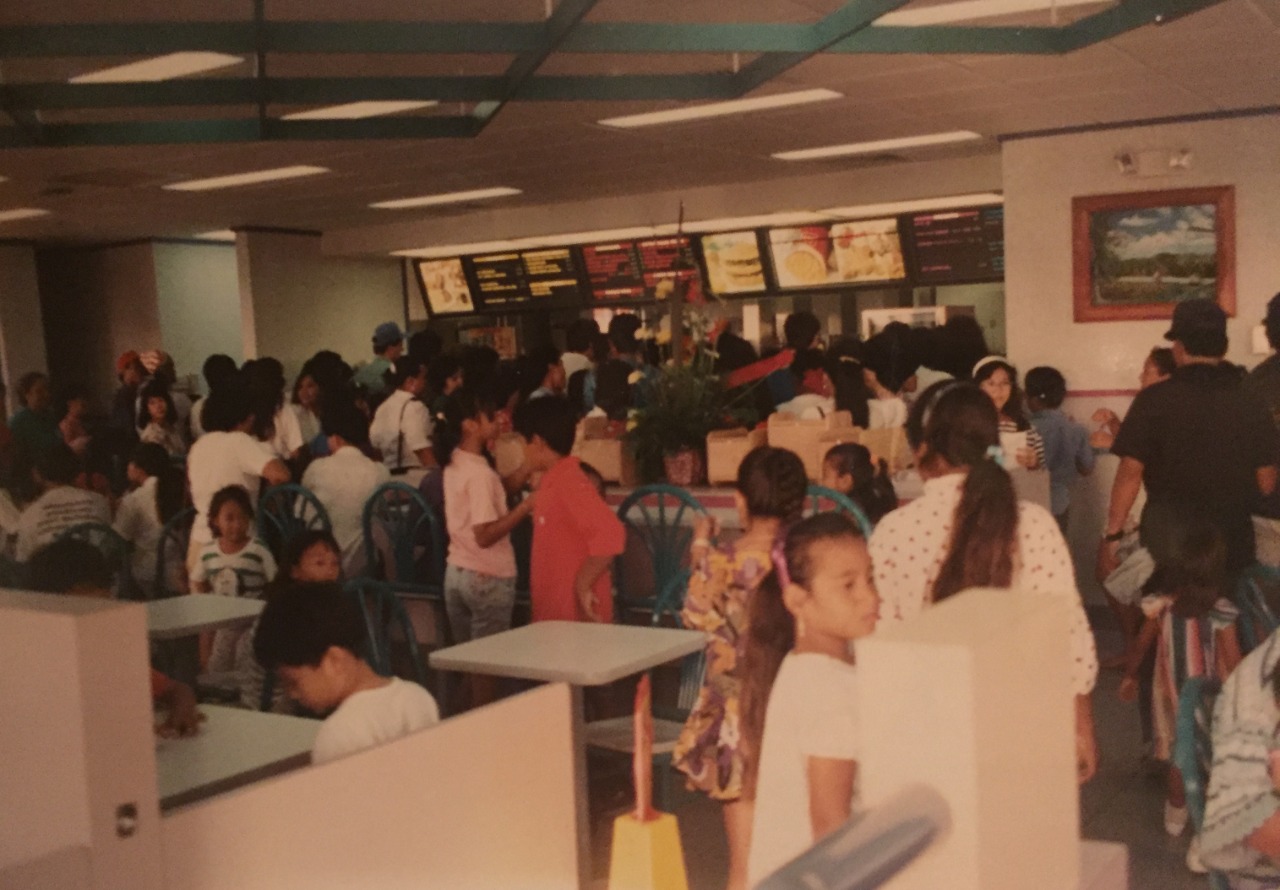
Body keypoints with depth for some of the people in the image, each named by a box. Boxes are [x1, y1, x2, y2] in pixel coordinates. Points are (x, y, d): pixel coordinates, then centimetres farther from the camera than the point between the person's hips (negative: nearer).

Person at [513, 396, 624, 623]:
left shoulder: (570, 484, -18)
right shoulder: (551, 482, 10)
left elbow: (610, 535, -29)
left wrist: (583, 586, -22)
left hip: (576, 615, -9)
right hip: (553, 614, 9)